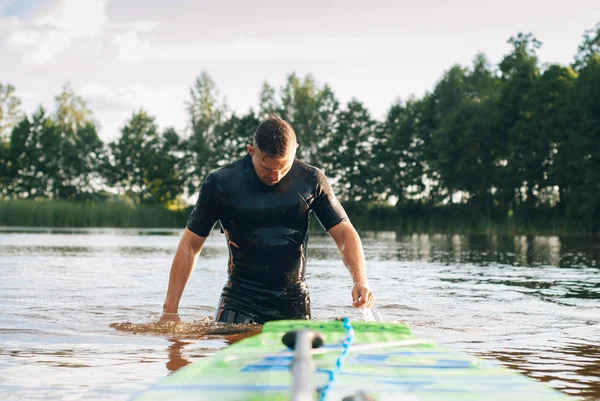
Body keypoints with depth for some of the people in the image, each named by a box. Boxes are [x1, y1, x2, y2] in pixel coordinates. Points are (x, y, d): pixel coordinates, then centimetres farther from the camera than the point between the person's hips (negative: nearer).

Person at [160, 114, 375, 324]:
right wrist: (170, 310, -3)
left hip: (293, 303, 2)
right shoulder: (220, 183, -5)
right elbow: (190, 246, 0)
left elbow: (345, 234, 1)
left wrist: (360, 279, -19)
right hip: (239, 302, -2)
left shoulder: (311, 181, -2)